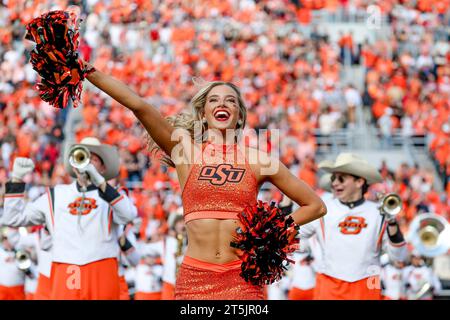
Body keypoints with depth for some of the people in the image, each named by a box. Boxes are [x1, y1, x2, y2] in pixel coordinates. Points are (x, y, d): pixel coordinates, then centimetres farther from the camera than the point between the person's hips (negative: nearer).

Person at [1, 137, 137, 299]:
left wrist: (101, 183, -19)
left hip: (102, 275, -1)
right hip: (64, 278, 1)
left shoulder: (111, 196, 11)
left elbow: (129, 215, -13)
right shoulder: (55, 196, 17)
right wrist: (17, 180, 9)